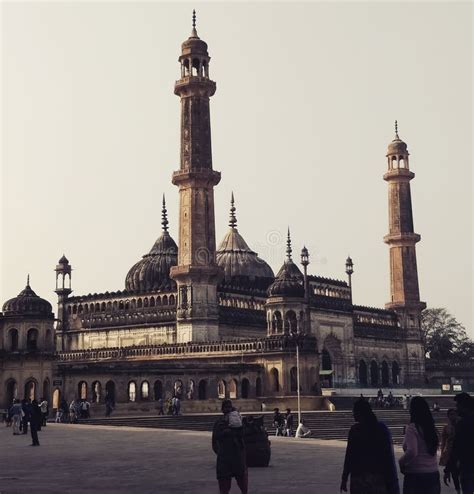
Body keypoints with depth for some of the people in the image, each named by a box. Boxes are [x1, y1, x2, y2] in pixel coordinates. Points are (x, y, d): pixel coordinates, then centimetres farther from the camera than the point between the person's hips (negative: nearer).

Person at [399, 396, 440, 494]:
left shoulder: (412, 428, -13)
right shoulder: (431, 427, 6)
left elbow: (412, 452, -22)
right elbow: (434, 449, 13)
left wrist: (401, 462, -5)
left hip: (415, 475, -6)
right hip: (433, 472, 6)